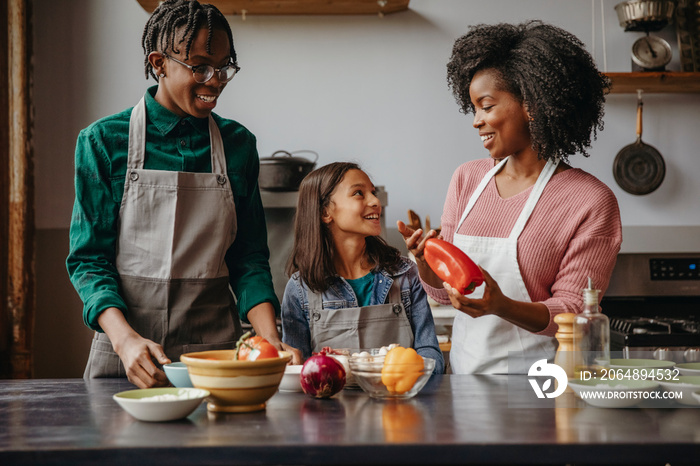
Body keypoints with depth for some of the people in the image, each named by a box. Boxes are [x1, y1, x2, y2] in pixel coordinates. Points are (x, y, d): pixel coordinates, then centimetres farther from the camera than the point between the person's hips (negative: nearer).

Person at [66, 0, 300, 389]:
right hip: (123, 356, -2)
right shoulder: (104, 141, -1)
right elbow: (88, 258, -3)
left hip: (216, 352, 2)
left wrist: (271, 340, -8)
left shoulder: (238, 144, 7)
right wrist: (126, 340, -20)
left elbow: (249, 259, 9)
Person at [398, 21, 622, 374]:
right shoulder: (467, 179, 11)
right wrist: (425, 260, -7)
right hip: (465, 370, 5)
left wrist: (502, 306, -24)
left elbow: (572, 313, -7)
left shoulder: (591, 201, -6)